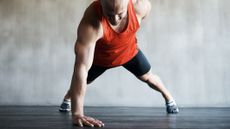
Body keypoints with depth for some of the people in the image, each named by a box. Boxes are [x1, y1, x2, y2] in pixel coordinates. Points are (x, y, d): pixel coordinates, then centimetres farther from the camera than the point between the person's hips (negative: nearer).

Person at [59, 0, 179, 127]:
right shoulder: (90, 23, -45)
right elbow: (81, 69, -49)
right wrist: (77, 114, -52)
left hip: (129, 52, 2)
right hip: (99, 57, -1)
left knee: (147, 77, 14)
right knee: (83, 80, 15)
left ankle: (168, 98, 45)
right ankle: (67, 98, 50)